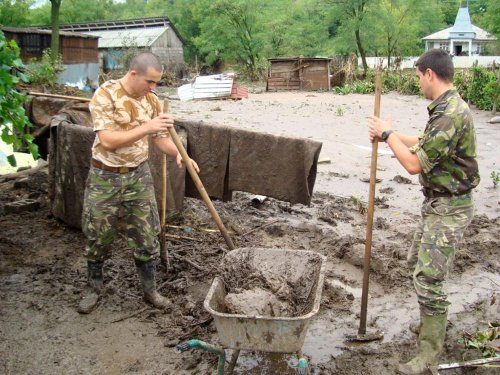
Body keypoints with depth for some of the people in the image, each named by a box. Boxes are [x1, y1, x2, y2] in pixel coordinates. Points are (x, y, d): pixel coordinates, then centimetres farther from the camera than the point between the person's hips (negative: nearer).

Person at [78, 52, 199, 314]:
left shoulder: (152, 100, 0)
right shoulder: (105, 94, -16)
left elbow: (160, 137, 7)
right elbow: (107, 140, -24)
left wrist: (178, 154, -13)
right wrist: (147, 127, -30)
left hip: (139, 177, 4)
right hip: (105, 178, -3)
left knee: (146, 237, 8)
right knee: (98, 238, 10)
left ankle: (150, 290, 26)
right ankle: (94, 290, 30)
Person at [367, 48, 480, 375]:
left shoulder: (450, 115, -25)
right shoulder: (446, 107, 8)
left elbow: (415, 164, -24)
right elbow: (426, 145, 22)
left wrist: (388, 134, -11)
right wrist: (391, 134, 14)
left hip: (449, 208, -11)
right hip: (437, 202, 11)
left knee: (428, 278, -7)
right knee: (418, 262, 22)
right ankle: (435, 322, 42)